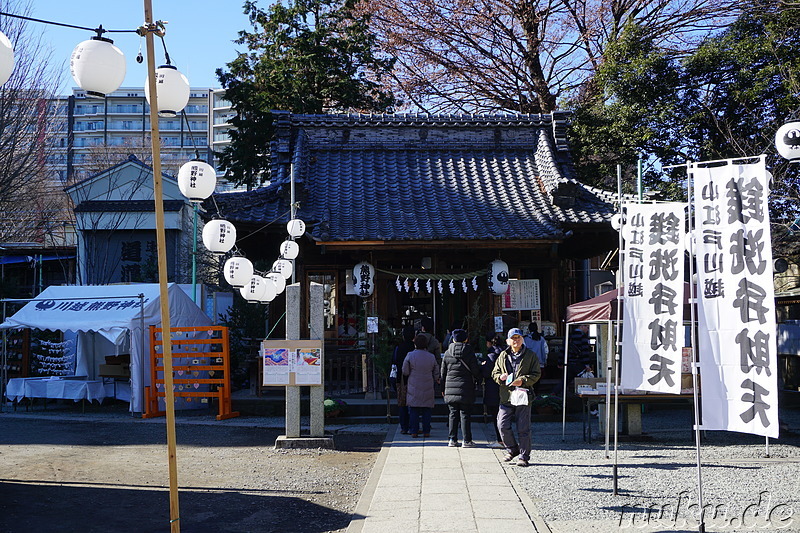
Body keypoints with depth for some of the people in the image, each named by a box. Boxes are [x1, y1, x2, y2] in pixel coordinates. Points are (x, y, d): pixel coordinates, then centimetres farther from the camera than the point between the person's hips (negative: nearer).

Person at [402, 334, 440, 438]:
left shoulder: (410, 355, -7)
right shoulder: (431, 356, 2)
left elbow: (405, 372, -4)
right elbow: (436, 373, 9)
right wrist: (435, 380, 28)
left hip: (414, 387, -2)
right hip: (427, 387, 2)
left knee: (413, 410, 3)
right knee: (427, 410, 7)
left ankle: (414, 431, 1)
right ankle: (426, 431, 6)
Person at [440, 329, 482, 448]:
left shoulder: (447, 354, 3)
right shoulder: (469, 353, -5)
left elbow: (443, 373, 8)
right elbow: (476, 372, -2)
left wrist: (443, 389, 17)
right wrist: (479, 378, 21)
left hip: (450, 390, 3)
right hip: (466, 390, -3)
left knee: (453, 414, 9)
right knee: (465, 415, 2)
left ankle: (453, 440, 9)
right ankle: (467, 440, 3)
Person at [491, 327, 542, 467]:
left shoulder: (530, 356, 3)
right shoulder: (503, 356, 13)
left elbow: (536, 374, 1)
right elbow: (494, 373, 18)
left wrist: (523, 380, -15)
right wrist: (500, 377, -5)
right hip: (506, 397, 3)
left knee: (523, 428, -1)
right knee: (503, 425, -4)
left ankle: (524, 456, 9)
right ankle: (512, 449, 19)